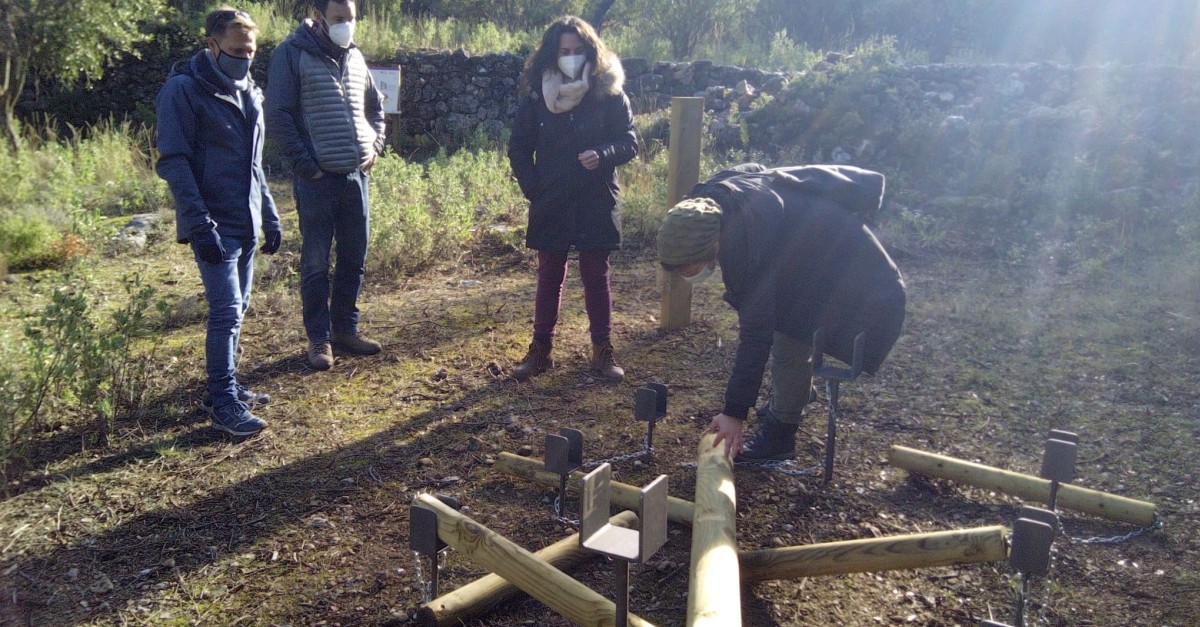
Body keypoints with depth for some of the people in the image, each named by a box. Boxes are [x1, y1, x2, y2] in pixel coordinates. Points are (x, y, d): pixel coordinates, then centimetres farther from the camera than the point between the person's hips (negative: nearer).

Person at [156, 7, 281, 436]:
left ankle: (223, 385, 26)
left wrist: (270, 216, 17)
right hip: (215, 225, -8)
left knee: (237, 309, 13)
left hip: (247, 223, 8)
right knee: (226, 311, -10)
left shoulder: (248, 93, 14)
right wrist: (200, 223, -22)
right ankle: (224, 405, -3)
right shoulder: (184, 90, -9)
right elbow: (174, 161, -14)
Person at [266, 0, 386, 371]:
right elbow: (278, 114, -9)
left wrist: (375, 145, 10)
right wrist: (304, 163, -13)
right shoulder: (292, 54, -6)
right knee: (315, 261, 2)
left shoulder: (354, 57, 12)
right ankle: (319, 338, 13)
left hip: (356, 174, 6)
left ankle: (345, 328, 24)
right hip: (317, 178, -5)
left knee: (354, 258, 10)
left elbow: (375, 105, 24)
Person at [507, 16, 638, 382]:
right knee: (549, 277, 11)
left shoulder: (609, 92, -5)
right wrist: (533, 189, -4)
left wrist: (604, 155, -22)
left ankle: (603, 350, 18)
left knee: (596, 277, 8)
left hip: (596, 204, -1)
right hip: (551, 205, 2)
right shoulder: (537, 95, 0)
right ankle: (540, 349, 20)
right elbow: (518, 148, 6)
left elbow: (630, 142, -3)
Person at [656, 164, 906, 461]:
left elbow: (755, 332, -37)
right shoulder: (707, 199, -18)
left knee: (788, 347, -12)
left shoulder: (746, 244, -41)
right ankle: (798, 393, 44)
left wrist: (735, 412, -32)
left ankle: (779, 436, 6)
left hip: (840, 269, -9)